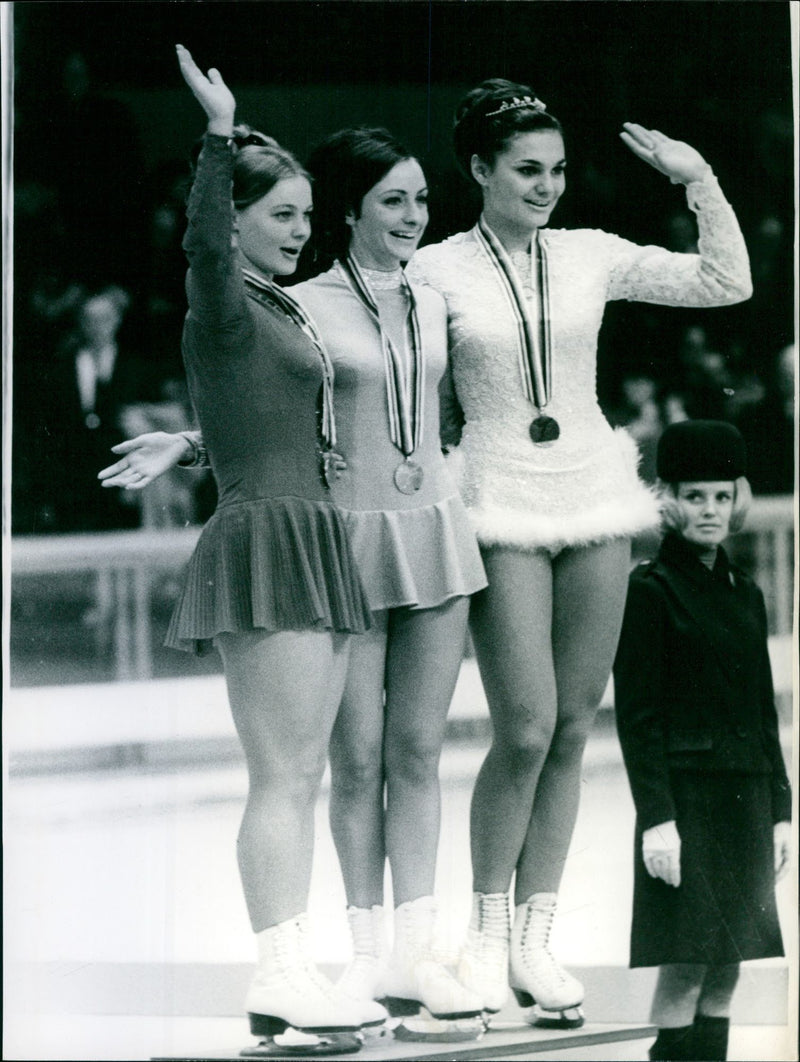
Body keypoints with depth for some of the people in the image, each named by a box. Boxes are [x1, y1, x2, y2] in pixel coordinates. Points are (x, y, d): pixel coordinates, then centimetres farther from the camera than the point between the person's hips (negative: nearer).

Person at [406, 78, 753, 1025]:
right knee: (526, 731, -9)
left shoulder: (590, 257, 7)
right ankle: (486, 932, 9)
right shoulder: (436, 273, -2)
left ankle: (535, 936, 13)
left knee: (572, 731, 5)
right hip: (502, 506, -4)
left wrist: (698, 179, 0)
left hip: (594, 491, 4)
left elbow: (727, 283, 6)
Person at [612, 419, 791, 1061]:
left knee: (727, 966, 7)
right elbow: (637, 715, -9)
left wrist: (779, 810, 13)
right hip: (686, 796, -6)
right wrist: (657, 817, -15)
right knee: (686, 965, -8)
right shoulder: (650, 591, -5)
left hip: (745, 800, 6)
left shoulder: (745, 594, 14)